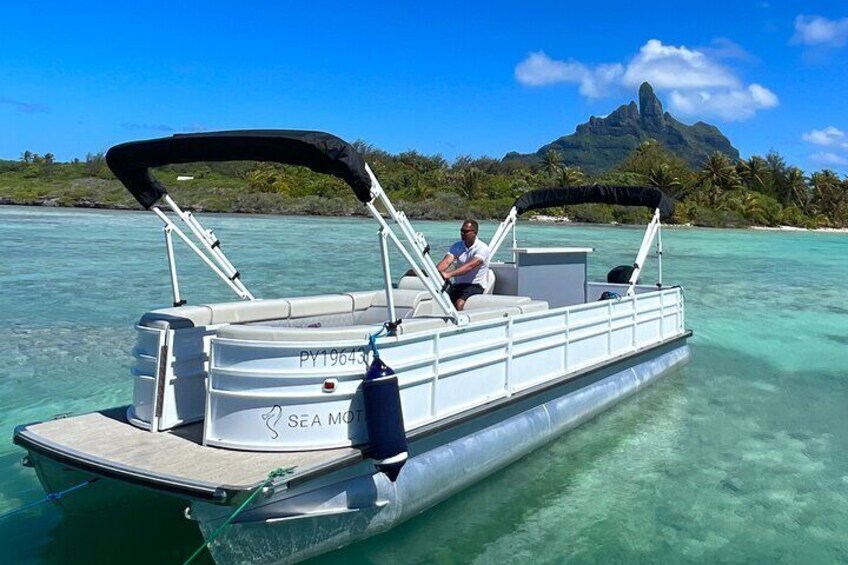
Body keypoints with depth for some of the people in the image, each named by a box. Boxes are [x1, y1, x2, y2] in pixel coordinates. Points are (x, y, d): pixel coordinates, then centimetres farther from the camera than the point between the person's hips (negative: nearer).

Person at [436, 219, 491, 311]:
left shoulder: (482, 248, -11)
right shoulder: (457, 246, 7)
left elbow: (470, 266, -27)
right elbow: (447, 261, -9)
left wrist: (449, 274, -40)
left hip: (475, 285, -5)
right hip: (458, 284, 5)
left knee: (459, 303, -31)